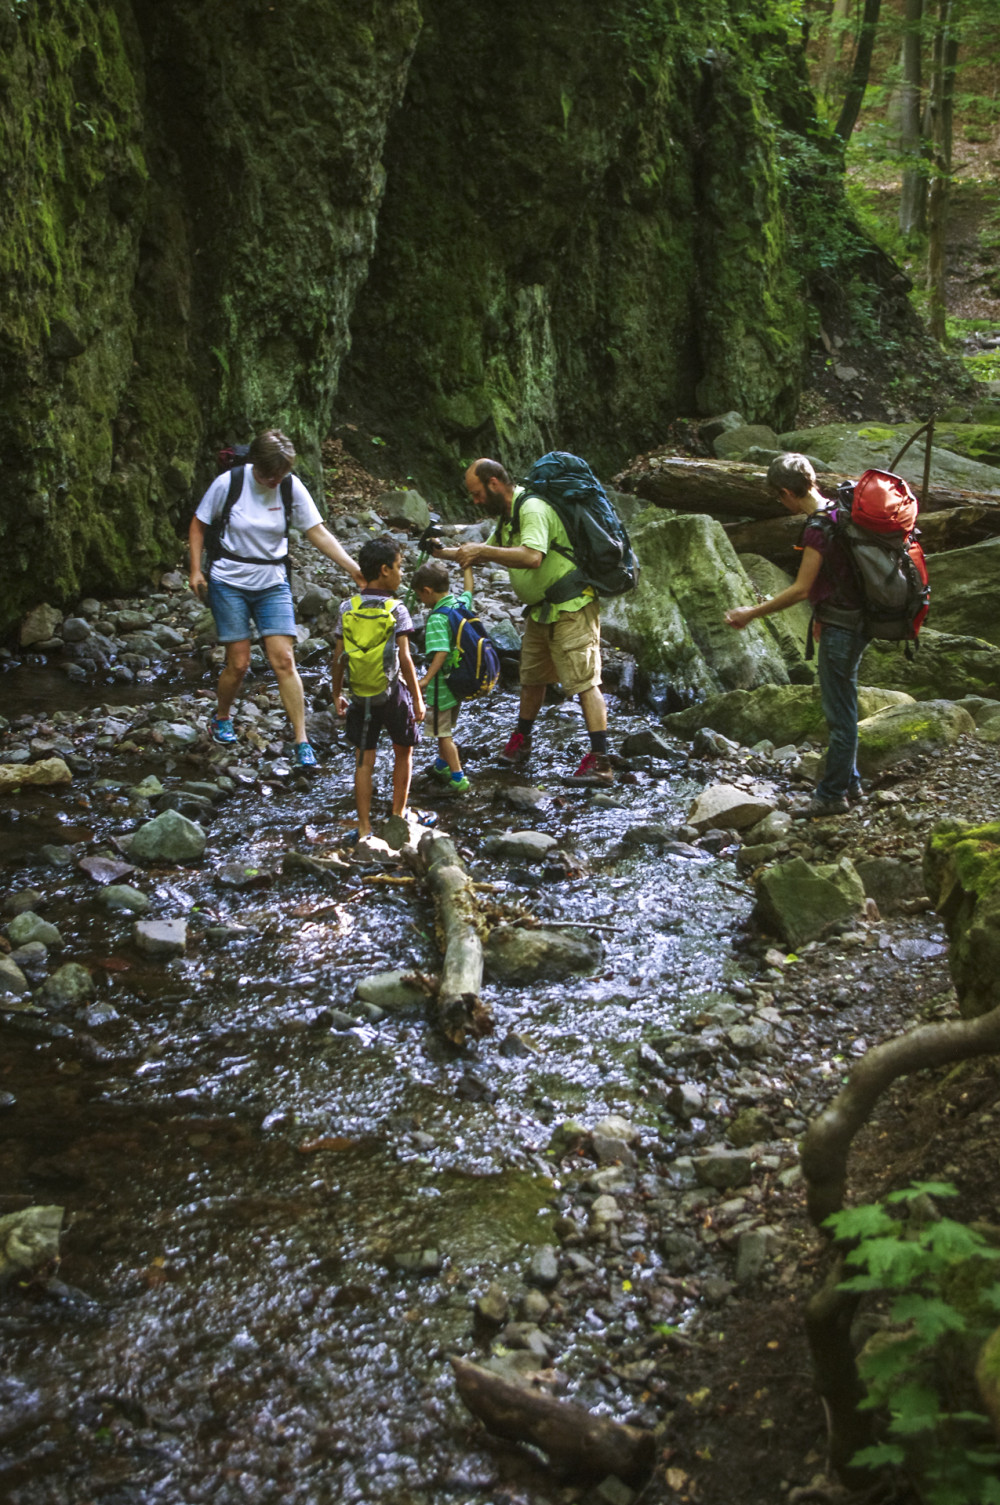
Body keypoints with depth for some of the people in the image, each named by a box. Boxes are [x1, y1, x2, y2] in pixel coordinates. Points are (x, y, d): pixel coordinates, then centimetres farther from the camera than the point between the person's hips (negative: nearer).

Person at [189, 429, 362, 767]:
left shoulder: (291, 488, -7)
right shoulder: (228, 483, -12)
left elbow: (318, 532, -7)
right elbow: (199, 525, 1)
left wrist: (353, 568, -17)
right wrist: (195, 570, -3)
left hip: (273, 584, 2)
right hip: (229, 583, -1)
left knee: (284, 660, -8)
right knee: (239, 663, -1)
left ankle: (301, 740, -5)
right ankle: (221, 719, 29)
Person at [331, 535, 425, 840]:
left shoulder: (347, 609, -1)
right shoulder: (396, 611, -12)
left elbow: (338, 658, 1)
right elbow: (405, 659, -15)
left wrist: (336, 694, 13)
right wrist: (417, 699, -7)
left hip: (360, 696, 3)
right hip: (393, 691, -3)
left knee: (364, 760, 8)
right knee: (403, 753, 18)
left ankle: (364, 828, 9)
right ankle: (397, 816, 26)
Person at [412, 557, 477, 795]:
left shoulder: (437, 618, -25)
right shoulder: (462, 603, -2)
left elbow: (441, 652, -34)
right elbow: (468, 589, 20)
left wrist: (425, 680, -38)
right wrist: (466, 565, 32)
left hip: (442, 686, -8)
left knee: (443, 733, 4)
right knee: (446, 728, 26)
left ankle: (458, 779, 6)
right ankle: (442, 764, 43)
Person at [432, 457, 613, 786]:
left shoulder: (533, 509, -20)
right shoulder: (508, 516, 13)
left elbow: (532, 557, -36)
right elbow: (488, 556, 25)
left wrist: (482, 550, -31)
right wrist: (447, 553, 12)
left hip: (570, 608, -10)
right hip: (540, 610, 10)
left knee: (584, 681, -13)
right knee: (531, 677, 19)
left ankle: (600, 763, -15)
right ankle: (520, 742, 35)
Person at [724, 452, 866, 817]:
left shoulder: (818, 527, -22)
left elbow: (800, 589, -22)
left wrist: (751, 613, -15)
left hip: (841, 629, -10)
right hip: (852, 619, 10)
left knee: (840, 712, 0)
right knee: (837, 703, 20)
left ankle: (833, 794, 9)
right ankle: (850, 784, 30)